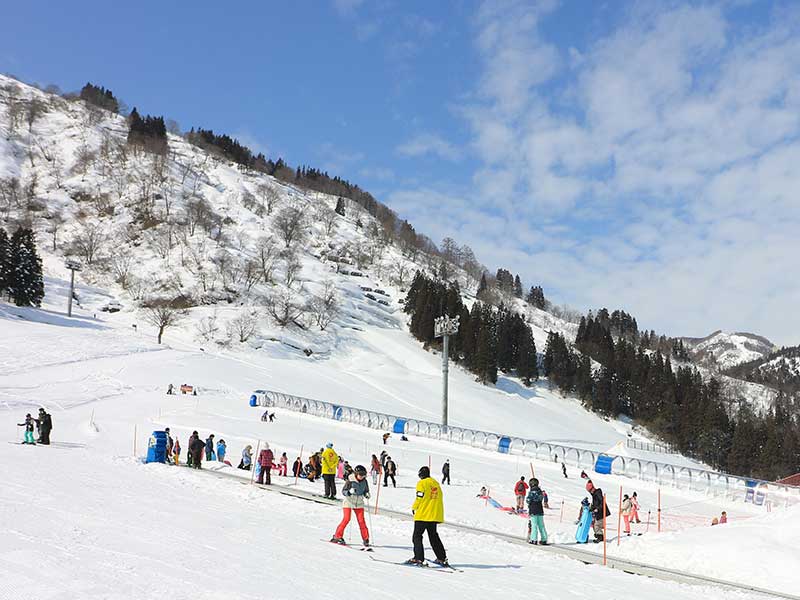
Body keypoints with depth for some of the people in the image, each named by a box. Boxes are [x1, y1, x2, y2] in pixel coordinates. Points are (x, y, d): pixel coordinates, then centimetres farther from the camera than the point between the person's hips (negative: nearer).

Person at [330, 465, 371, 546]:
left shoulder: (364, 481, -1)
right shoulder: (350, 481, -14)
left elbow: (366, 490, 12)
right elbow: (343, 491, -13)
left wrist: (367, 495, -9)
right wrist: (349, 492, -32)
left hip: (359, 503, 3)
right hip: (348, 502, -3)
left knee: (361, 520, -3)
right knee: (346, 519, -11)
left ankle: (365, 539, 7)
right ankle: (337, 536, 0)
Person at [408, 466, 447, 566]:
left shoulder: (422, 483, -8)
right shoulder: (436, 483, 12)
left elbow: (419, 498, -13)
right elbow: (439, 498, 13)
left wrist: (414, 507, 3)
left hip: (423, 514, -7)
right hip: (434, 515, 7)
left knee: (417, 536, 1)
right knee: (434, 537, 16)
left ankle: (418, 558, -8)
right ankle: (442, 558, 14)